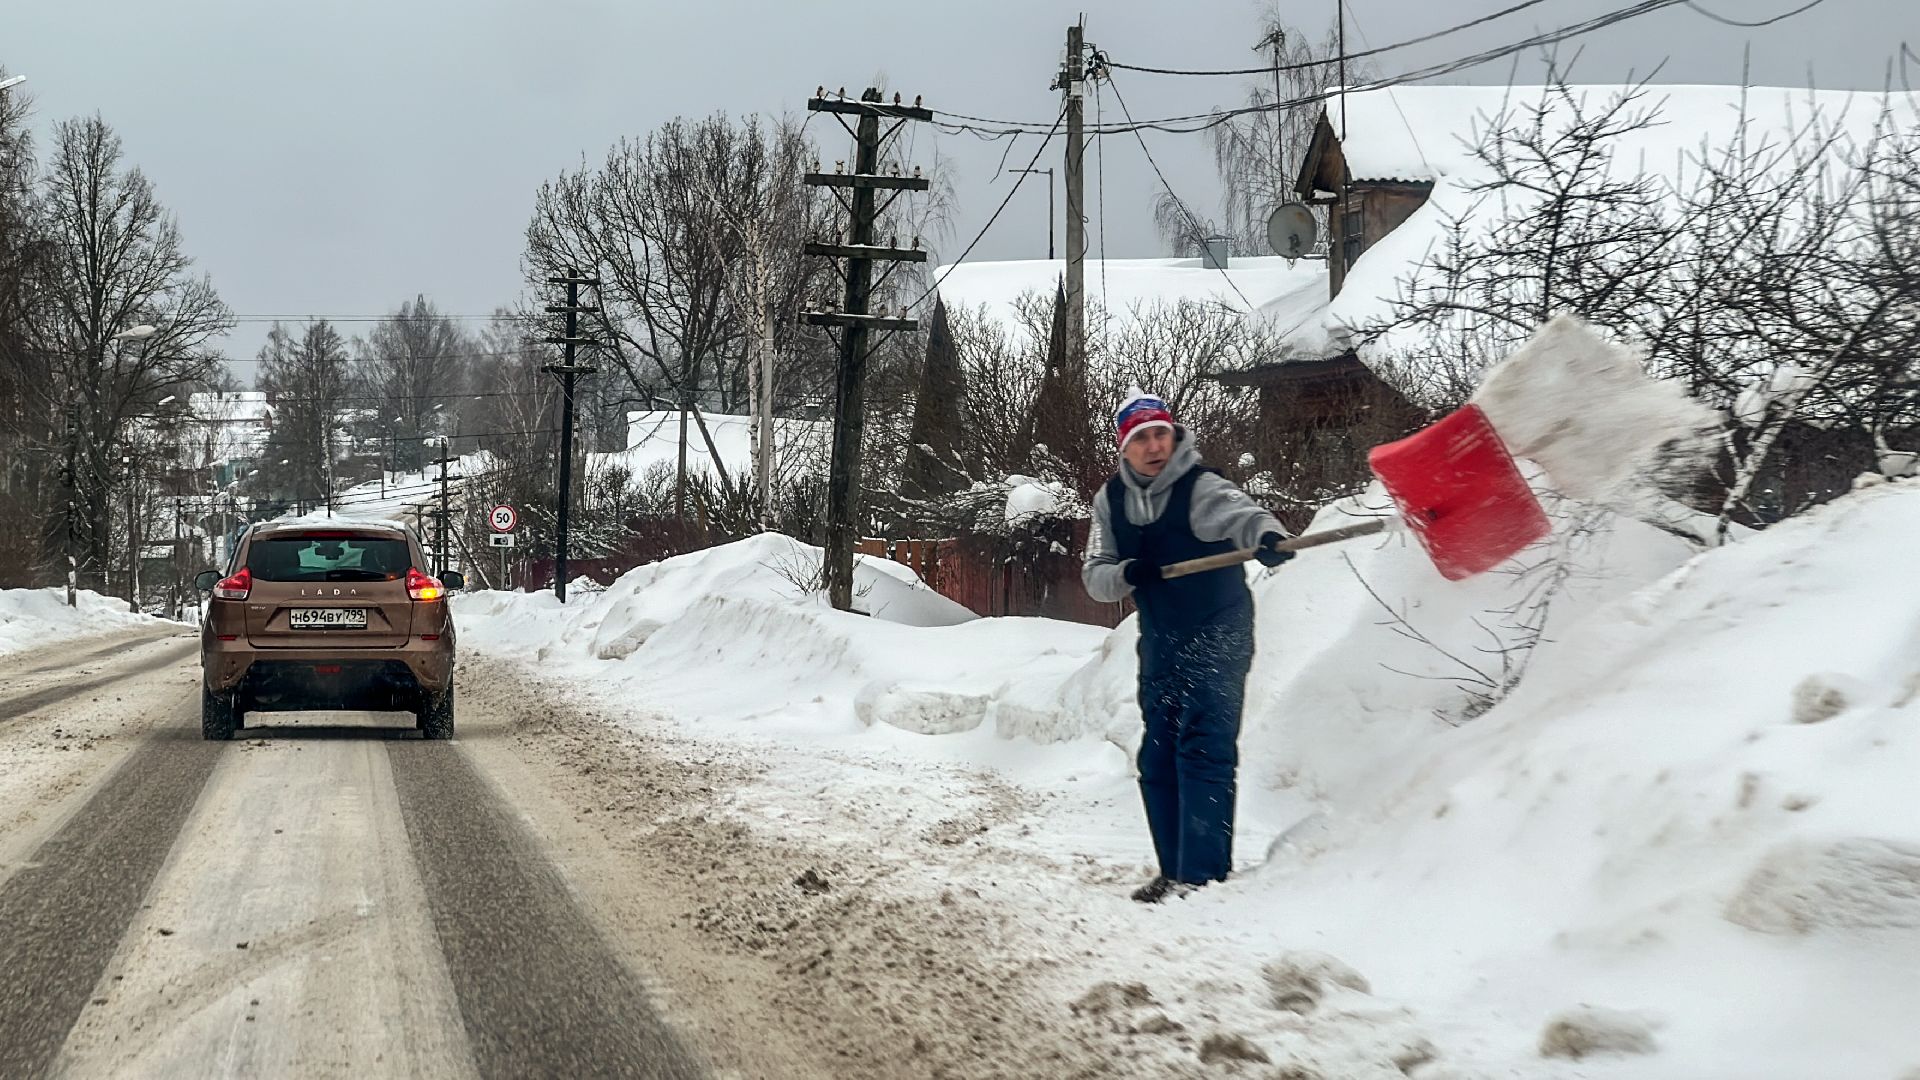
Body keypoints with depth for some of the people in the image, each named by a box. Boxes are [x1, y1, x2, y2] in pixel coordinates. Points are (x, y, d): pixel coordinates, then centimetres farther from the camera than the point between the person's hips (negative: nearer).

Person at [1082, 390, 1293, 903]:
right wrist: (1125, 576, -21)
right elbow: (1094, 575, 2)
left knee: (1203, 751, -14)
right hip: (1160, 643, 7)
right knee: (1157, 759, 11)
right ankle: (1175, 870, 22)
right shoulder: (1111, 500, 0)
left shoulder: (1200, 488, -18)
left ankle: (1203, 875, -12)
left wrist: (1267, 536, -62)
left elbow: (1236, 511, -40)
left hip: (1217, 637, -7)